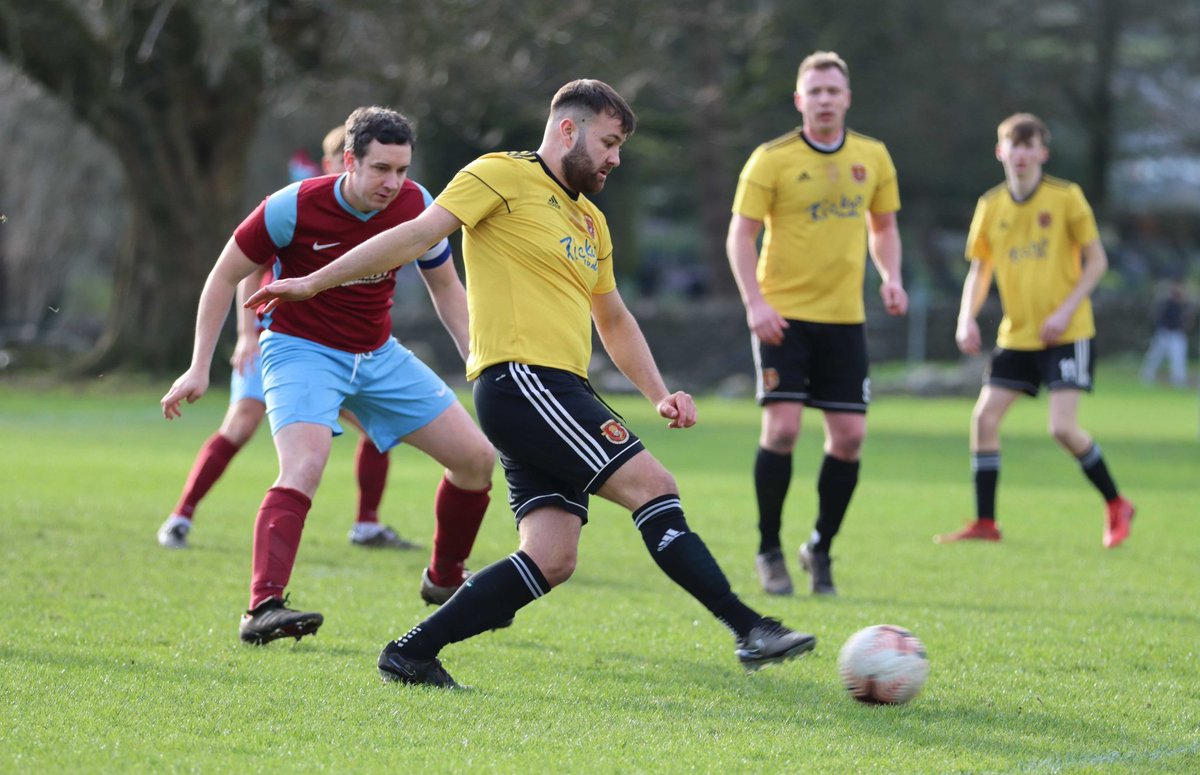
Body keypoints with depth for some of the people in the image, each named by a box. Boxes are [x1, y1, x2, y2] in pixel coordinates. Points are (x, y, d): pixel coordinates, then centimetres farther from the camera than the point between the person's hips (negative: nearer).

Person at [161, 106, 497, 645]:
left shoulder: (417, 207, -10)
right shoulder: (294, 207, -21)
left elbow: (445, 287, 8)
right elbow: (225, 276, -9)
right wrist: (200, 368, -11)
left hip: (379, 355, 5)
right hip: (301, 351, -5)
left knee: (477, 457, 1)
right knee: (304, 466, -32)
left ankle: (445, 579, 24)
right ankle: (262, 609, -39)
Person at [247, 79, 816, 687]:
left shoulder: (591, 223, 25)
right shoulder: (503, 176, -1)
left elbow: (614, 322, 34)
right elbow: (416, 235, -6)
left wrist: (659, 395, 20)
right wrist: (313, 283, -9)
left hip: (560, 393, 9)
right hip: (520, 380, -9)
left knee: (551, 558, -3)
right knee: (652, 484, -14)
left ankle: (412, 654, 2)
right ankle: (749, 629, -13)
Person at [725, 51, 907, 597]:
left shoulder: (873, 158, 7)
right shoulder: (772, 160, -5)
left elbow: (883, 226, 18)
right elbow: (740, 235, -5)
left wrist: (891, 278, 0)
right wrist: (754, 302, -17)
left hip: (844, 316, 4)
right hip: (783, 315, -4)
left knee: (849, 435, -1)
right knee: (781, 428, -13)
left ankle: (821, 549, 17)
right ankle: (769, 551, 3)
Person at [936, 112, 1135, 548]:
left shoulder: (1066, 198, -7)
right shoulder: (990, 207, 5)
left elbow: (1096, 260, -4)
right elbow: (979, 270, 13)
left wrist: (1066, 311, -15)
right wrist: (967, 319, -4)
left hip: (1066, 333, -5)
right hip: (1016, 335, 5)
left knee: (1062, 427, -15)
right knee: (985, 417, -6)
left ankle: (1116, 507, 5)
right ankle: (984, 524, 4)